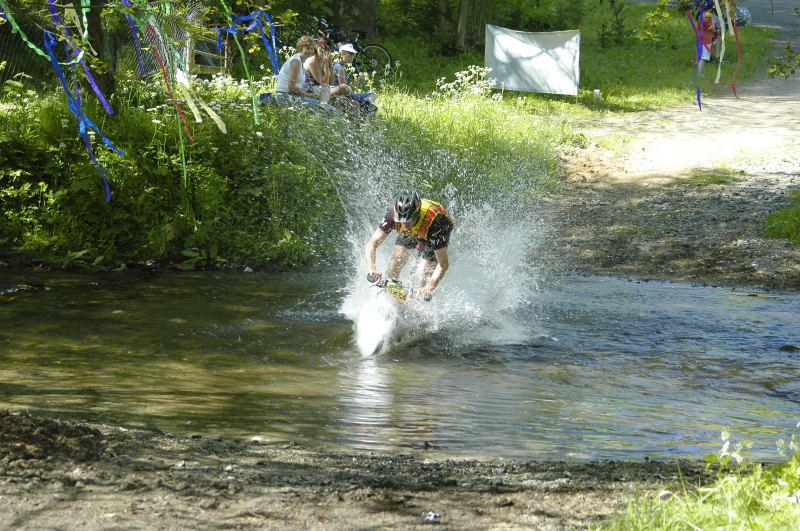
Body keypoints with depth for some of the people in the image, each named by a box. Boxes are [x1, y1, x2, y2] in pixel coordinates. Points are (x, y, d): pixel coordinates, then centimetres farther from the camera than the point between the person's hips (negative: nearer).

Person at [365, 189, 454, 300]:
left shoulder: (432, 221, -45)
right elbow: (372, 244, -35)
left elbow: (443, 263, -41)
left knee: (422, 278, -16)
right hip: (410, 232, 3)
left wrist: (429, 287, -56)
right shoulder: (393, 214, -38)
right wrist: (371, 268, -54)